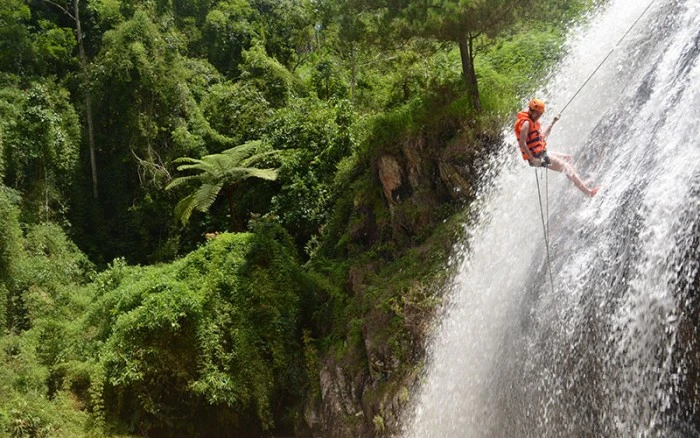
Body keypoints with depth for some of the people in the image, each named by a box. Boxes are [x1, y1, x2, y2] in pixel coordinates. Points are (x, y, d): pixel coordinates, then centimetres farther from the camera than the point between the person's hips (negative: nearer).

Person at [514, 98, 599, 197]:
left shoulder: (533, 122, 13)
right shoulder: (526, 123, -18)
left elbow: (542, 136, 24)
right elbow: (522, 144, -26)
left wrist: (553, 122, 21)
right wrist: (532, 159, -25)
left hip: (542, 154, 10)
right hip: (538, 157, -10)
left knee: (567, 158, 22)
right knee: (566, 167, -7)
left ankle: (579, 183, 29)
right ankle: (587, 192, -4)